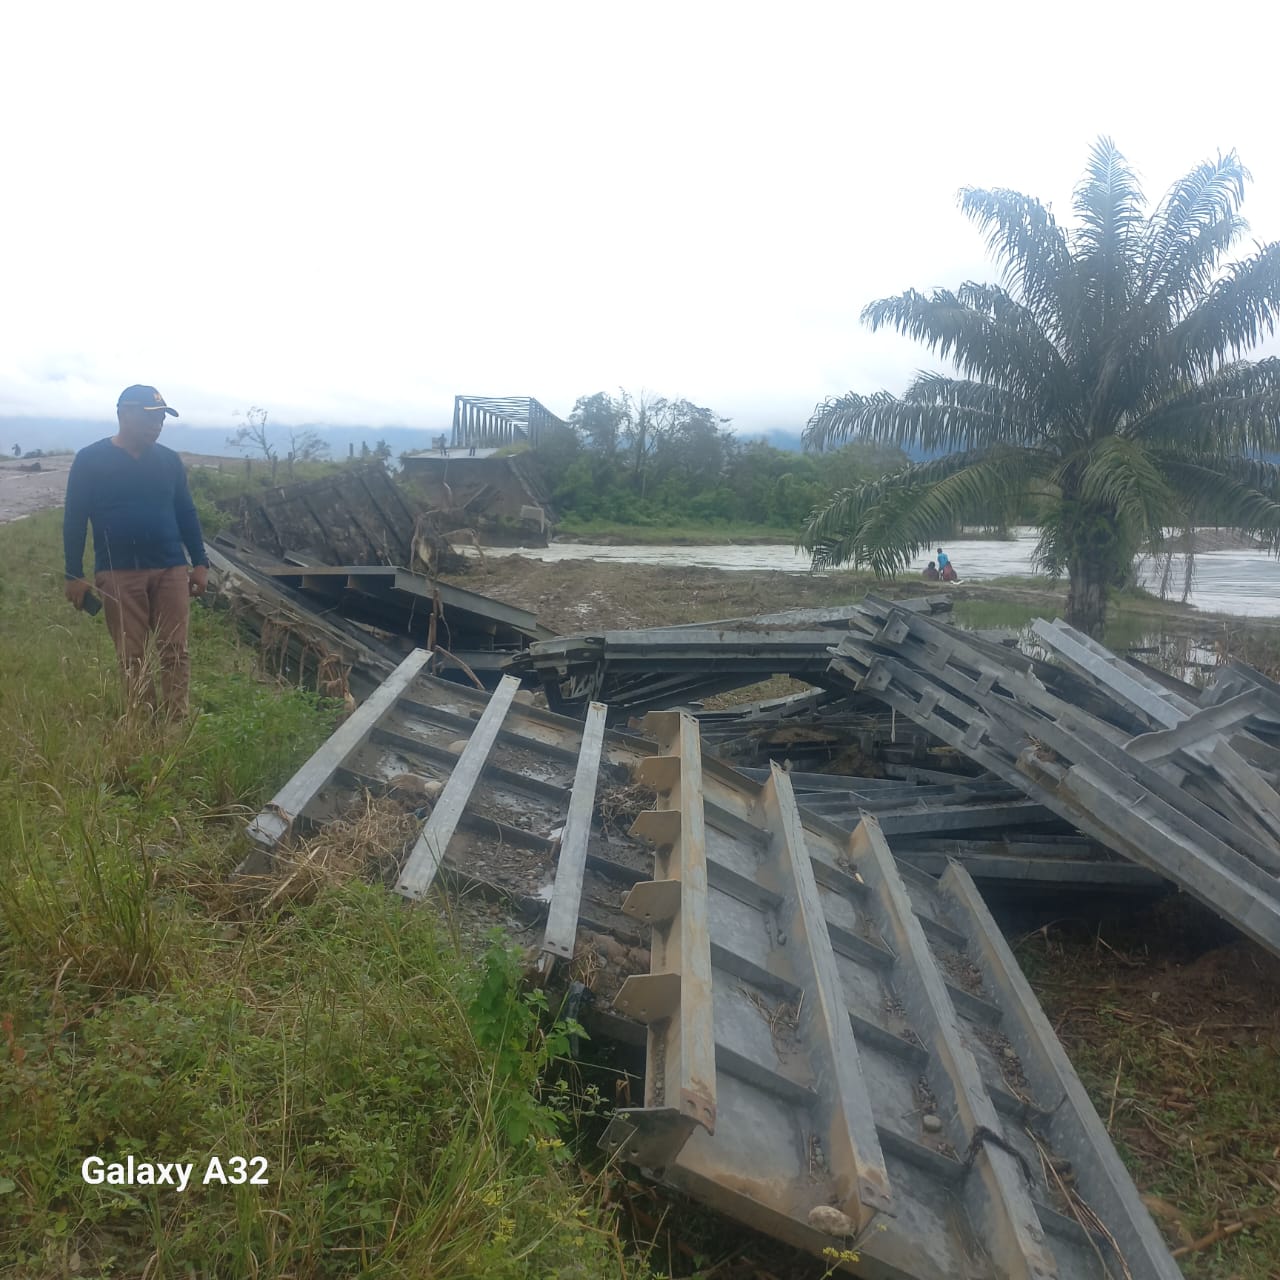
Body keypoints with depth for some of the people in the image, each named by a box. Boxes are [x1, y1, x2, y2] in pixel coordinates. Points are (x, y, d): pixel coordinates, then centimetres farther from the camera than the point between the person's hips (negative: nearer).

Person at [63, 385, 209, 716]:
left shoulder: (169, 460, 7)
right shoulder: (90, 460, -2)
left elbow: (187, 513, 13)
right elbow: (74, 519, 0)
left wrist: (200, 563, 8)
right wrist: (74, 575, -3)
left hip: (170, 569, 2)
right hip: (118, 574, -2)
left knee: (174, 652, 0)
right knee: (132, 658, 3)